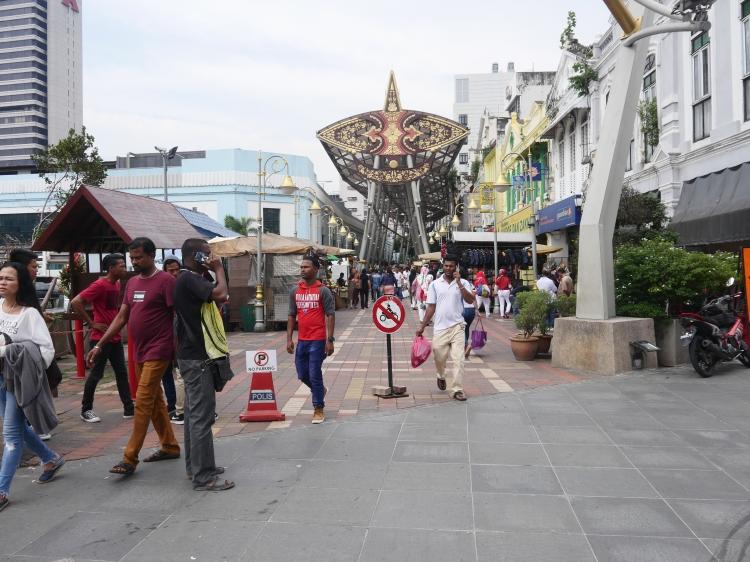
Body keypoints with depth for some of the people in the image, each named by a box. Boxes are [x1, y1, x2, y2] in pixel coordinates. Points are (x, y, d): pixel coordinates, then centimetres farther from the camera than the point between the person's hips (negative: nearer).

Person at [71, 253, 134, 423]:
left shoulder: (117, 284, 9)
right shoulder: (100, 285, -16)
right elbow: (75, 303, -22)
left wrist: (116, 321, 11)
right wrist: (92, 323, -18)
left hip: (115, 337, 8)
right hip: (101, 337, -8)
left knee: (122, 372, 8)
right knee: (96, 374, 2)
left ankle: (129, 409, 12)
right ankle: (86, 410, 17)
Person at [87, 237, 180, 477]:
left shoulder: (166, 280, -11)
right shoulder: (132, 283, 12)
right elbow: (121, 317, 15)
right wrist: (99, 345, 11)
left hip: (158, 351, -8)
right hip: (140, 352, 8)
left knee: (143, 403, -6)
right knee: (155, 401, 14)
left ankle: (130, 458, 1)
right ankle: (170, 447, 25)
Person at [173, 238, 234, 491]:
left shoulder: (191, 279, 15)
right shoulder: (189, 278, -17)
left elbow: (217, 299, 14)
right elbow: (220, 294, -29)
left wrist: (210, 273, 7)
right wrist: (218, 269, -14)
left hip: (192, 355, 11)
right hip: (197, 358, -11)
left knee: (194, 413, 17)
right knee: (202, 416, -6)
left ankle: (195, 466, 28)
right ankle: (203, 477, 1)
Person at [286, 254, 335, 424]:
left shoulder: (323, 291, -6)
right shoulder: (295, 291, 8)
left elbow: (330, 315, -8)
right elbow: (292, 316, 12)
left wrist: (330, 340, -14)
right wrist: (289, 338, 6)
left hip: (317, 340, -5)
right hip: (301, 340, 5)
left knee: (314, 375, -2)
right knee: (302, 375, 12)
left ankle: (319, 409, 13)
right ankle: (320, 390, 41)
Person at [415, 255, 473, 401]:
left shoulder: (462, 283, 3)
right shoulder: (435, 284, 4)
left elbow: (470, 300, -12)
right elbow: (431, 307, 6)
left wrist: (459, 283, -16)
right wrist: (422, 326, 3)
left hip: (457, 326, -1)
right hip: (440, 327, 1)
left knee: (459, 359, -7)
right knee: (439, 358, 9)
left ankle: (457, 390, 1)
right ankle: (441, 377, 41)